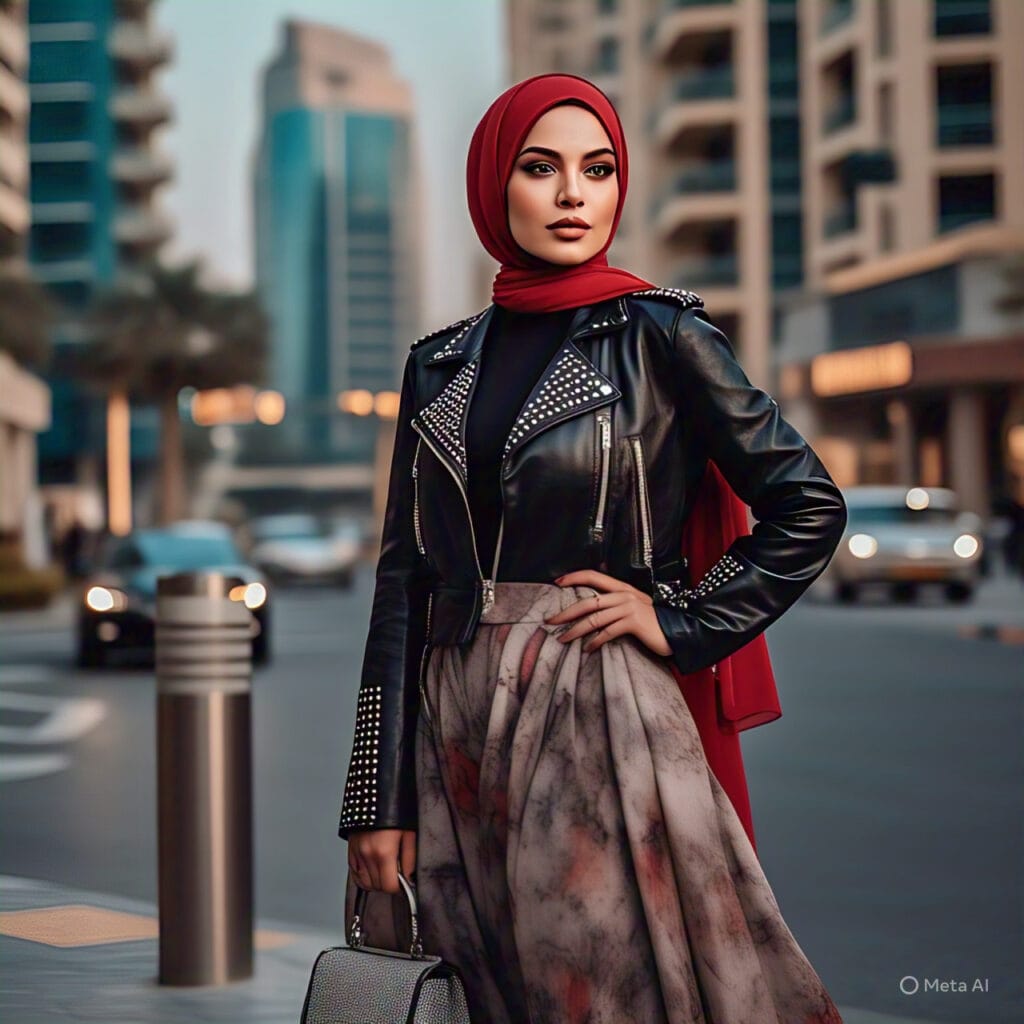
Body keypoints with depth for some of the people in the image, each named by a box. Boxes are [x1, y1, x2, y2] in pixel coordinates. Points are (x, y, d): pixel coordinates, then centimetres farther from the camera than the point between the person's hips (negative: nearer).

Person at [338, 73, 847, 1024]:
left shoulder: (655, 334, -1)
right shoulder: (441, 363, 10)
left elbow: (808, 505, -1)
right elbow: (404, 579, 7)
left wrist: (681, 619, -6)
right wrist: (381, 798, 2)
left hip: (601, 721, -4)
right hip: (455, 730, 4)